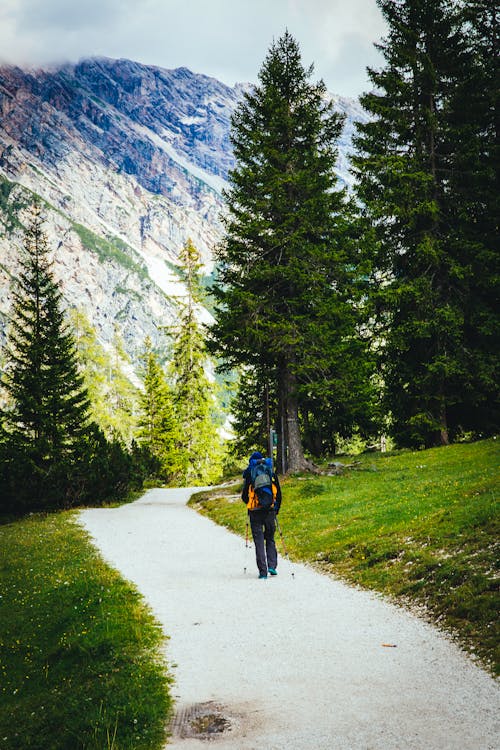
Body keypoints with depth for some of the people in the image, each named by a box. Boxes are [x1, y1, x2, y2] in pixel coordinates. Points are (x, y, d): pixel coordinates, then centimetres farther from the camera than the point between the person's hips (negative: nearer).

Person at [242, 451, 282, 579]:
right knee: (270, 539, 16)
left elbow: (244, 496, 3)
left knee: (259, 541, 2)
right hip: (270, 511, 2)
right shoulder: (272, 474, 6)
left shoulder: (249, 475, -2)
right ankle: (272, 565, 2)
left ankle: (263, 571, 0)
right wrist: (276, 509, 22)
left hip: (255, 512, -2)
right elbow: (278, 494, 9)